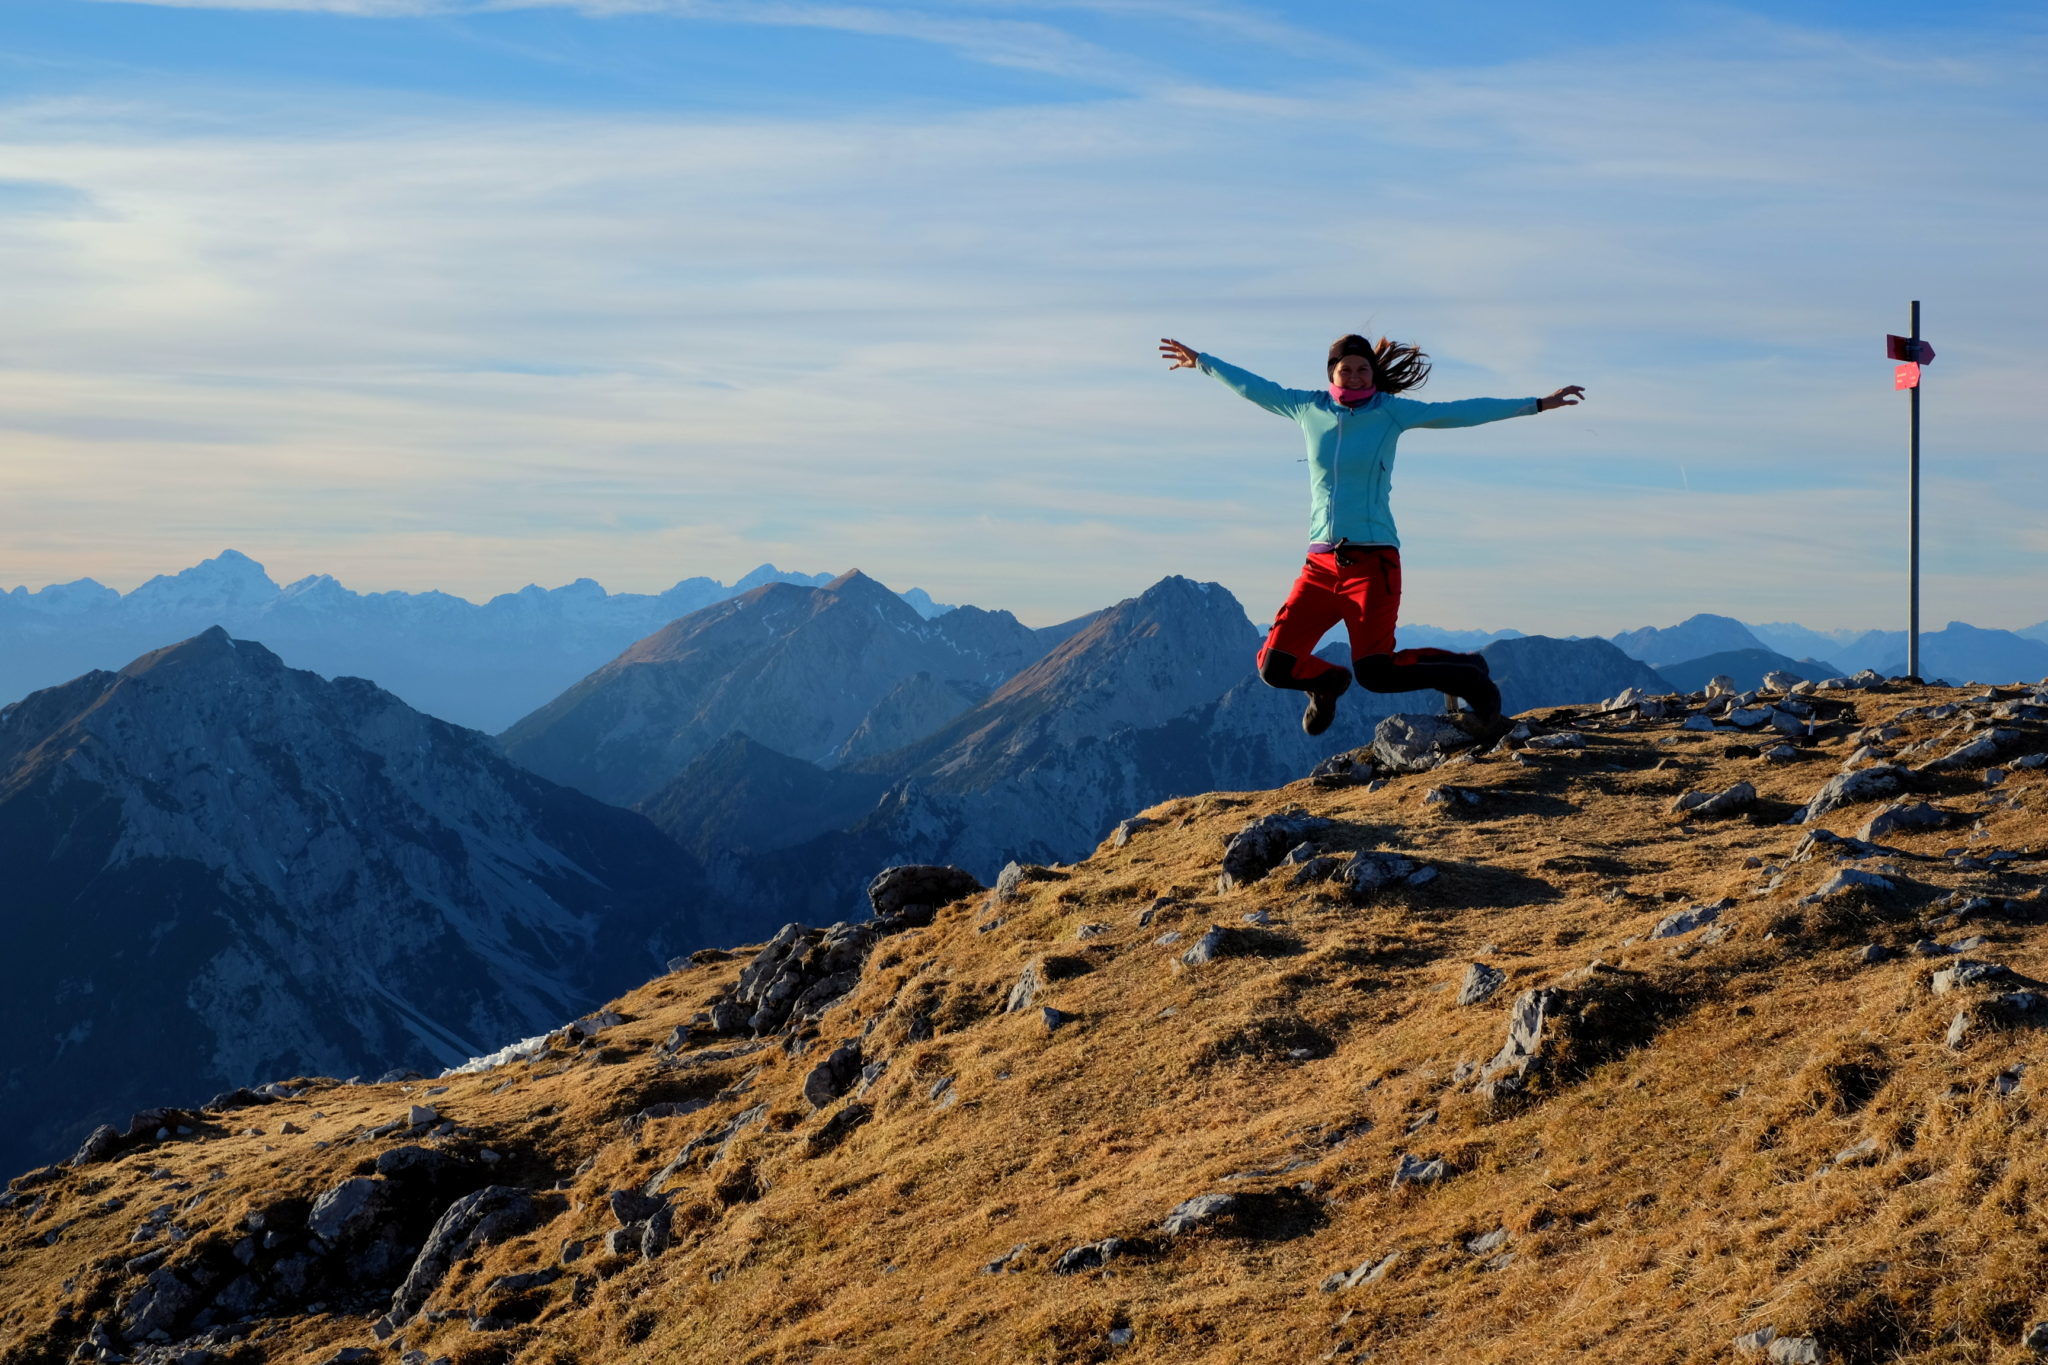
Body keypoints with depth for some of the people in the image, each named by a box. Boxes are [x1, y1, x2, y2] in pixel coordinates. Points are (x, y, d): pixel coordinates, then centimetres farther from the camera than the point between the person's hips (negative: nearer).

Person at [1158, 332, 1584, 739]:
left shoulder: (1390, 411, 0)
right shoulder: (1308, 408, 8)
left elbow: (1459, 412, -4)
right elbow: (1254, 388, 23)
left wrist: (1536, 404, -8)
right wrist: (1201, 362, 34)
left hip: (1372, 561, -4)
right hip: (1321, 565, 4)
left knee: (1376, 673, -17)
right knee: (1275, 667, -3)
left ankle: (1468, 676, 8)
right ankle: (1326, 682, 31)